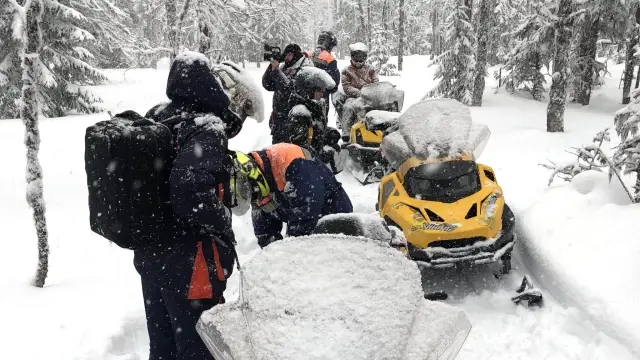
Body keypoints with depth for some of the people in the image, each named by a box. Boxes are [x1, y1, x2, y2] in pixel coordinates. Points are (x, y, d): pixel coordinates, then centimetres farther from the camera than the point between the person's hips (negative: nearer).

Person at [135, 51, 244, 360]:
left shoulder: (156, 117, 5)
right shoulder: (206, 130, -21)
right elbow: (190, 191, -31)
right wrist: (224, 226, -17)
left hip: (149, 254, 8)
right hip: (189, 262, -8)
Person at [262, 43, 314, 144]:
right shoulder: (284, 68, 10)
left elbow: (289, 89, -22)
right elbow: (267, 85, 5)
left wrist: (276, 69, -19)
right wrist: (271, 67, -8)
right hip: (278, 116, 7)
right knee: (276, 145, 16)